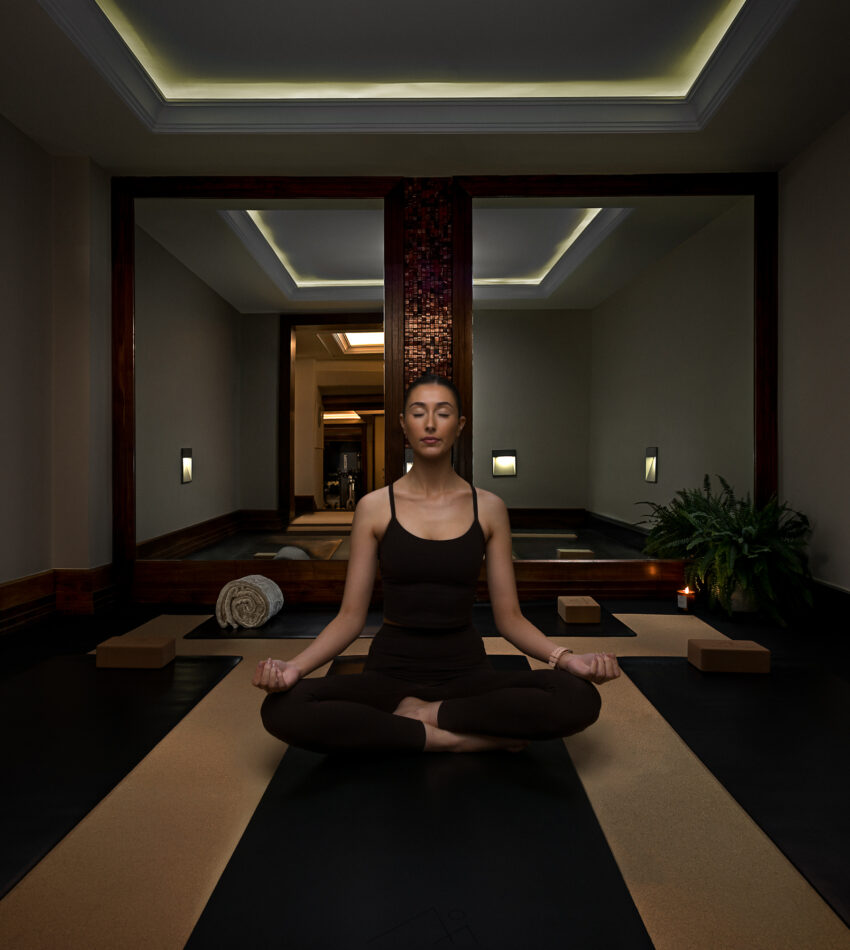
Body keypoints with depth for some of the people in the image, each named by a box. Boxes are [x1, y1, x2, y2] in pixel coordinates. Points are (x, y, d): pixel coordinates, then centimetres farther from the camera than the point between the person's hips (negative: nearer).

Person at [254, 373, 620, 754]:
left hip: (466, 670, 1)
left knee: (579, 698, -27)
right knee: (281, 708, -29)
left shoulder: (489, 508, 1)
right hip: (391, 669, 0)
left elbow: (508, 616, 2)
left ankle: (417, 715, -11)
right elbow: (350, 616, -2)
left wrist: (566, 657, -16)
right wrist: (294, 666, -19)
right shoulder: (374, 507, -1)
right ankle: (468, 738, -16)